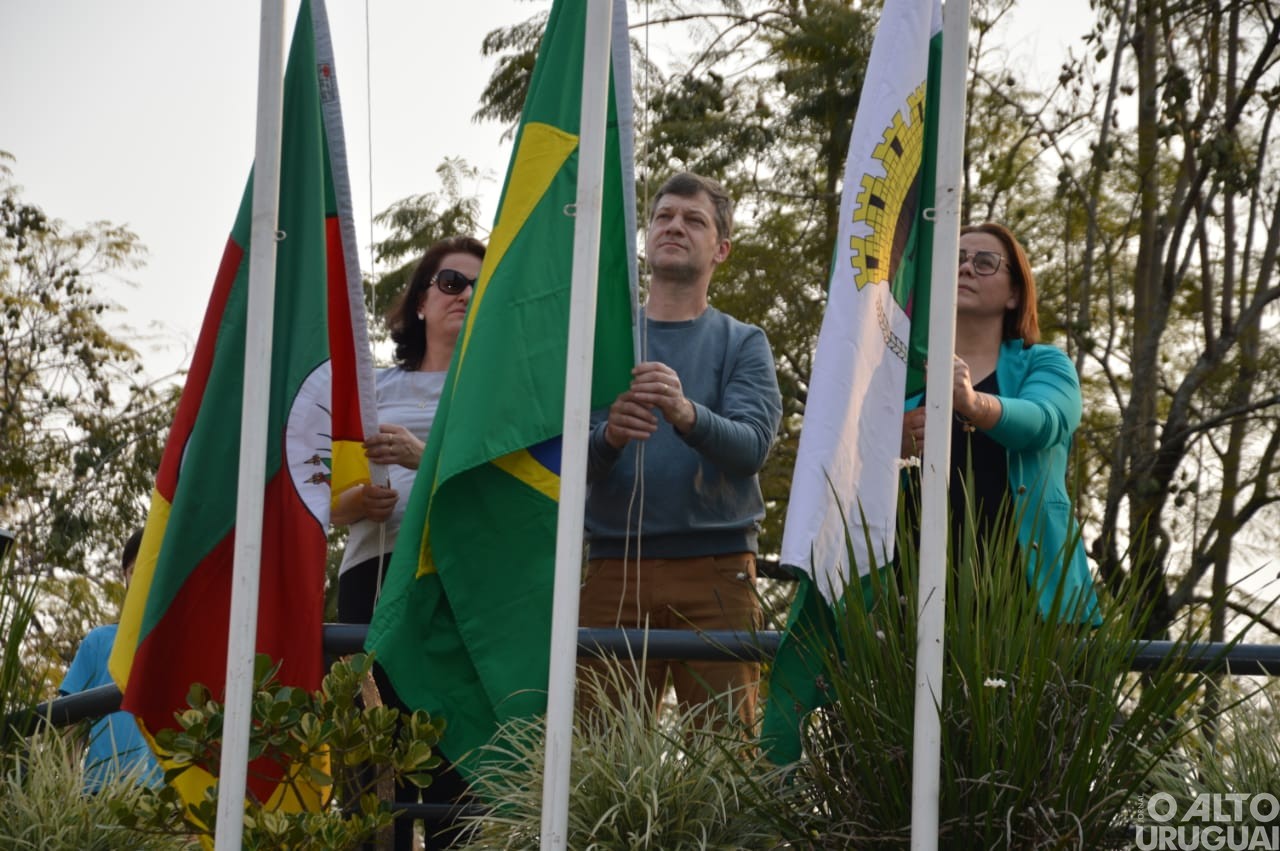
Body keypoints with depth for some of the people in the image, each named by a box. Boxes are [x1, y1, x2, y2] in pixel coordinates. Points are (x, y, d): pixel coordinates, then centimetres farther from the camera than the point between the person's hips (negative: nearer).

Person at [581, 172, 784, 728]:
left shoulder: (742, 344, 10)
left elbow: (751, 447, -7)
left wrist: (687, 415, -27)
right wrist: (609, 437, -21)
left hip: (715, 565, -1)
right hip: (612, 563, 1)